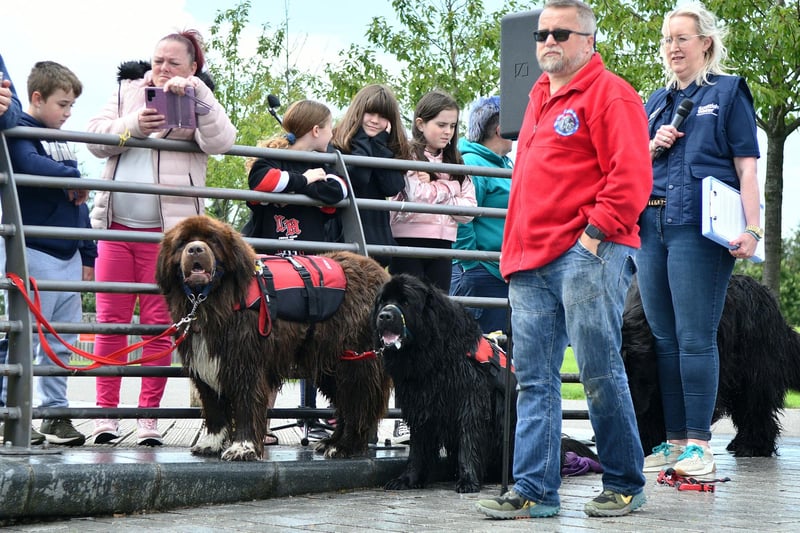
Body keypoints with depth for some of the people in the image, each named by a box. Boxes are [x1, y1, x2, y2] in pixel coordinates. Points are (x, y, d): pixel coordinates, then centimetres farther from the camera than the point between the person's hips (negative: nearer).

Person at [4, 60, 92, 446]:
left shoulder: (63, 142, 19)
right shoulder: (20, 133, -5)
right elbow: (30, 165, -27)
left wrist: (87, 254, 19)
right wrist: (74, 178, -12)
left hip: (68, 254, 8)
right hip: (35, 252, -8)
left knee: (62, 341, 10)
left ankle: (55, 411, 17)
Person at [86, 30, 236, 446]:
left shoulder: (199, 103, 8)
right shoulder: (128, 91, 15)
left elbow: (221, 141, -10)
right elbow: (95, 137, 5)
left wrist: (195, 91, -16)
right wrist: (132, 126, -12)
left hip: (168, 228, -2)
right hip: (116, 224, 3)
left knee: (158, 323, -2)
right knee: (110, 318, 0)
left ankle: (148, 417, 2)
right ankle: (106, 413, 4)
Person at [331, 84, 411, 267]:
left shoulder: (389, 150, 14)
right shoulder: (336, 145, -1)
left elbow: (392, 188, -3)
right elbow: (354, 178, -19)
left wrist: (379, 142, -1)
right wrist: (363, 140, -7)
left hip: (377, 237, 5)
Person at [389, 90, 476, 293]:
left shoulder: (455, 162, 16)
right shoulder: (407, 156, -4)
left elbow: (469, 209, 5)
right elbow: (418, 196, -19)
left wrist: (434, 189, -8)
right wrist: (449, 188, -2)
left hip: (441, 245, 6)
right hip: (407, 240, -6)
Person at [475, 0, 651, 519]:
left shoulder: (609, 95, -3)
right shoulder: (540, 98, 23)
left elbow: (631, 175, -12)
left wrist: (595, 232, -16)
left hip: (589, 256, -8)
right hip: (532, 262, 8)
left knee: (600, 372, -5)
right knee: (535, 380, 4)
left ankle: (625, 485, 7)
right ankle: (535, 491, 5)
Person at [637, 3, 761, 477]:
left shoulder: (728, 92, 5)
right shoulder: (656, 103, 21)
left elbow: (747, 167, -2)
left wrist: (752, 229, -13)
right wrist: (653, 146, 3)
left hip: (699, 229, -6)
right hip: (652, 225, 6)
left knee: (695, 339, -9)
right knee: (663, 340, 7)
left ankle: (699, 444, -5)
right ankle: (674, 440, 12)